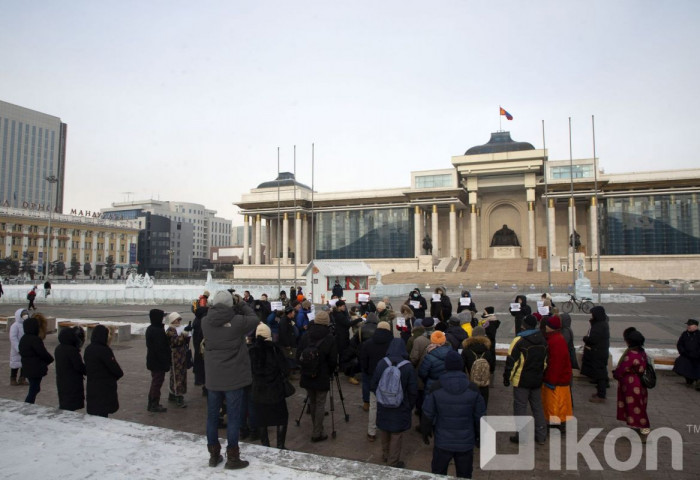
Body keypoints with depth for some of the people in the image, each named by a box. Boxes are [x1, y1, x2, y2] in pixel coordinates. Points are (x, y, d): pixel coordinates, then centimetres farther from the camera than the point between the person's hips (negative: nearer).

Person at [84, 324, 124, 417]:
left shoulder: (88, 349, 6)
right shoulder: (104, 350, -20)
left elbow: (85, 369, 13)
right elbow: (114, 367, -17)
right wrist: (119, 374, 5)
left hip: (91, 388, 8)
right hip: (105, 388, -8)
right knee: (102, 414, -1)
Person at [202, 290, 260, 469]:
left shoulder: (205, 322, -7)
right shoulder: (237, 321, -18)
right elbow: (254, 319, -1)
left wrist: (215, 306, 4)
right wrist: (241, 303, 6)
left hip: (213, 376, 4)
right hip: (233, 377, -4)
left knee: (212, 416, 16)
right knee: (233, 417, 6)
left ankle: (214, 455, 28)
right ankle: (232, 458, 15)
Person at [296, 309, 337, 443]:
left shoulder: (305, 337, -3)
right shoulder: (330, 339, -14)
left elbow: (298, 357, 1)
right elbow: (333, 361, -10)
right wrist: (329, 373, 8)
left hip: (307, 376, 4)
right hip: (322, 378, -4)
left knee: (312, 403, 18)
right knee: (320, 404, 5)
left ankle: (317, 430, 31)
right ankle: (317, 434, 8)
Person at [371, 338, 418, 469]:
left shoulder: (381, 364, -13)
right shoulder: (408, 367, -17)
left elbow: (373, 386, -4)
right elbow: (413, 391, -10)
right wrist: (409, 406, 7)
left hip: (383, 406, 3)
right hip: (400, 408, -3)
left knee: (385, 431, 22)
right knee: (396, 435, 11)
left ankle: (386, 455, 41)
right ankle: (393, 462, 21)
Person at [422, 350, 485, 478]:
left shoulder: (436, 389, -13)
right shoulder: (472, 389, -9)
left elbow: (427, 415, -7)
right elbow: (480, 417, -1)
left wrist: (425, 432, 10)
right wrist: (479, 435, 14)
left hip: (442, 442, -1)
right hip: (466, 442, 1)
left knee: (438, 474, 16)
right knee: (464, 475, 16)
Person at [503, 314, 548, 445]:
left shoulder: (519, 341, -17)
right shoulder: (543, 340, 4)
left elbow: (511, 361, -15)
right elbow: (545, 360, 14)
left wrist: (507, 377, -5)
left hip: (522, 380, -6)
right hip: (537, 380, 6)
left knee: (520, 407, 3)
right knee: (537, 407, 16)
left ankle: (521, 436, 8)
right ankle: (541, 436, 23)